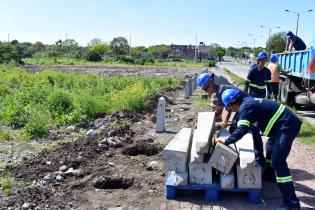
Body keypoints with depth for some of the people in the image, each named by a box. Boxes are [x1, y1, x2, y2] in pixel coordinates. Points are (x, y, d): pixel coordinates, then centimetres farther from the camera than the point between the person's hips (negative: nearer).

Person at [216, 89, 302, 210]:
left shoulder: (246, 106, -19)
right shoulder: (247, 101, 11)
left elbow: (241, 130, -25)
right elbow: (241, 122, 28)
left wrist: (226, 141, -14)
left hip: (288, 125, -11)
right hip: (287, 122, 11)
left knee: (278, 162, -14)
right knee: (270, 147, 31)